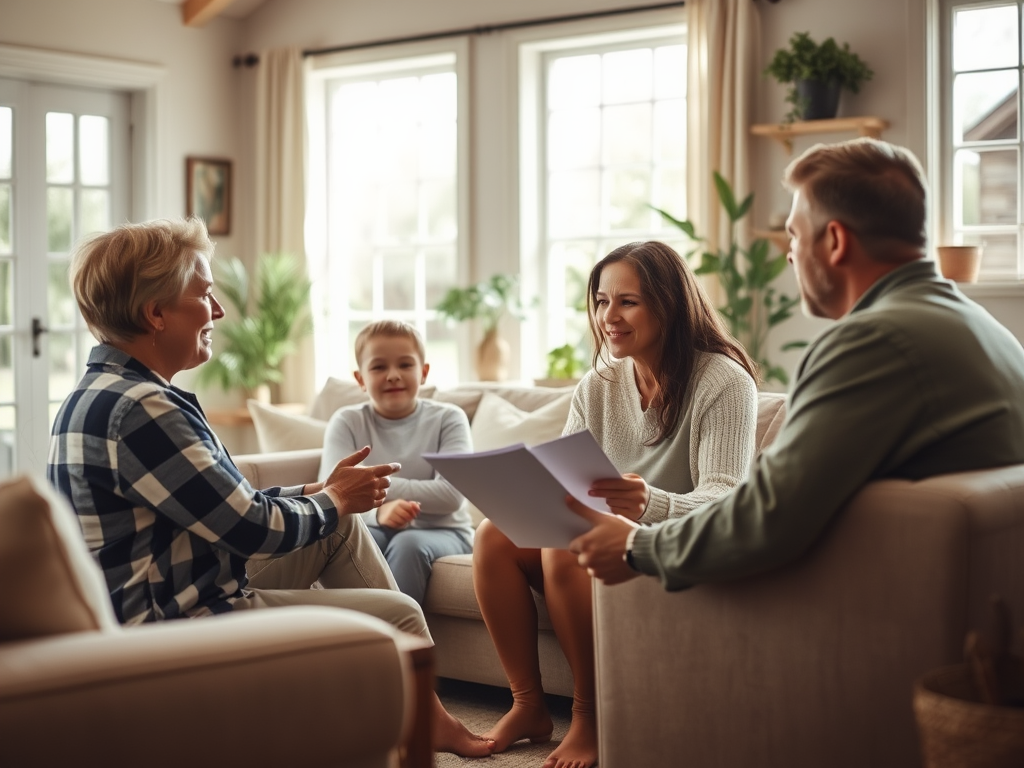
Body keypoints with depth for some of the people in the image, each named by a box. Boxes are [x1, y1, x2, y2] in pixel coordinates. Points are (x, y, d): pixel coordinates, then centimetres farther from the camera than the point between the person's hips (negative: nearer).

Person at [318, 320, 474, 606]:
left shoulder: (447, 419, -1)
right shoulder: (347, 423, 1)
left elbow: (451, 495, -15)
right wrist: (377, 511, -35)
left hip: (441, 531, -1)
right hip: (376, 529, 1)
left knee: (409, 544, -34)